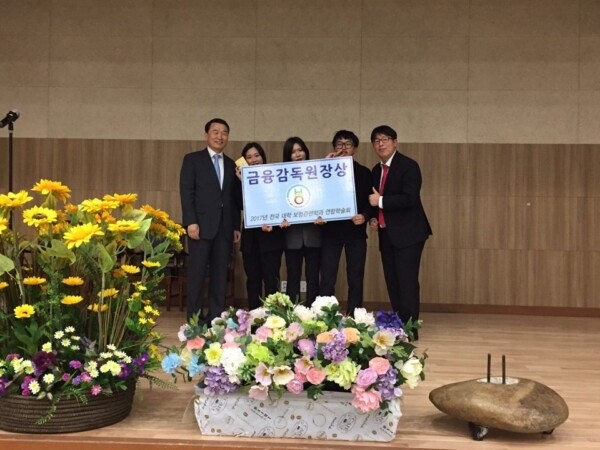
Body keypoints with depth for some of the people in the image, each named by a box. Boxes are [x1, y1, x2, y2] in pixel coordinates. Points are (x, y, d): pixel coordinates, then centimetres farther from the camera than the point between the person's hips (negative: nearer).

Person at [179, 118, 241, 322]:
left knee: (220, 275, 4)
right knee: (197, 273, -1)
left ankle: (216, 318, 8)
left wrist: (236, 226, 9)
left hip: (225, 227, 4)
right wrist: (191, 222, -14)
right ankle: (194, 319, 5)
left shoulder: (231, 164, 17)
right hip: (202, 225, -4)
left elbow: (234, 198, 16)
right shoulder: (192, 159, 4)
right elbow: (186, 192, -5)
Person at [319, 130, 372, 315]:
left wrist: (365, 216, -15)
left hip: (356, 231, 1)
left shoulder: (364, 173, 10)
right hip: (331, 230, -1)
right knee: (327, 279, -4)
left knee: (355, 279, 5)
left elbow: (370, 201, 5)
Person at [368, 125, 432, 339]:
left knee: (407, 281, -10)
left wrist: (380, 201, -17)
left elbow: (409, 198, -21)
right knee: (392, 282, 9)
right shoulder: (376, 170, 15)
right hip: (386, 234, 8)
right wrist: (373, 218, 5)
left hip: (407, 233, -8)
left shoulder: (408, 166, -9)